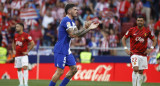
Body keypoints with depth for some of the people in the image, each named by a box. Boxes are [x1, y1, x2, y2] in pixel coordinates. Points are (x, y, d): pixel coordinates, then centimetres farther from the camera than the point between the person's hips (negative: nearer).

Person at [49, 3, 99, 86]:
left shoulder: (71, 21, 16)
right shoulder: (66, 20, -15)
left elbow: (78, 34, 15)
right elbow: (73, 34, -23)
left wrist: (88, 28, 1)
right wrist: (86, 28, -20)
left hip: (67, 50, 10)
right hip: (60, 50, -10)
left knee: (74, 69, 6)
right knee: (60, 71, -11)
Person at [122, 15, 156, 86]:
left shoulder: (147, 31, 2)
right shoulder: (132, 30, -2)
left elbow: (154, 40, 13)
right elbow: (124, 38, 8)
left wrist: (151, 49, -2)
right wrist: (126, 49, -3)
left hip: (143, 54, 3)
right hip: (134, 53, -3)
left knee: (141, 72, 7)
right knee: (135, 69, -20)